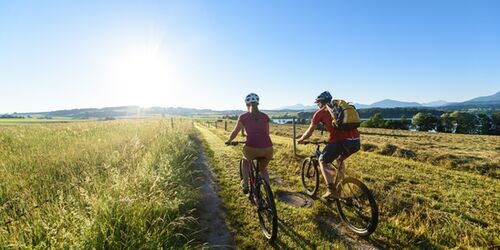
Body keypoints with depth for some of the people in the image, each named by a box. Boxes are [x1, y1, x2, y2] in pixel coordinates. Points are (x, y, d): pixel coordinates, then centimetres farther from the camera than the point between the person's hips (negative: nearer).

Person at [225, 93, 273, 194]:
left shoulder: (243, 117, 6)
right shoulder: (265, 116, 13)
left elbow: (235, 132, 15)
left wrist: (228, 140, 35)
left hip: (251, 148, -2)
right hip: (267, 148, 3)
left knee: (245, 161, 35)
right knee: (263, 168, 32)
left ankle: (245, 184, 25)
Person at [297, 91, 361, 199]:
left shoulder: (320, 112, 10)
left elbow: (309, 132, 15)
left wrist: (301, 139, 34)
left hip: (340, 141, -6)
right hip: (356, 141, 6)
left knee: (323, 161, 16)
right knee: (339, 159, 33)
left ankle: (331, 190, 3)